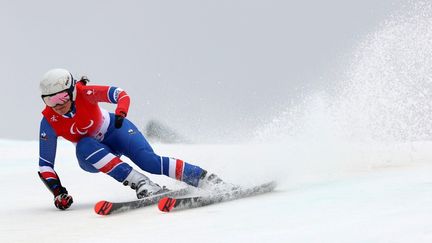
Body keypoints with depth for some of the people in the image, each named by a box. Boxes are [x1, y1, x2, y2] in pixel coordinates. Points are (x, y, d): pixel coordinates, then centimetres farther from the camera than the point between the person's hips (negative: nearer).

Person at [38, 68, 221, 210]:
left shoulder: (84, 93, -27)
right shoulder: (49, 121, -22)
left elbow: (121, 95, -27)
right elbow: (45, 165, -17)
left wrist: (120, 113, -49)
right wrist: (58, 192, -29)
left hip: (114, 129, -2)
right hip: (90, 154, 2)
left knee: (148, 161, -25)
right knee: (84, 147, -34)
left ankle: (205, 179, -19)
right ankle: (140, 183, -38)